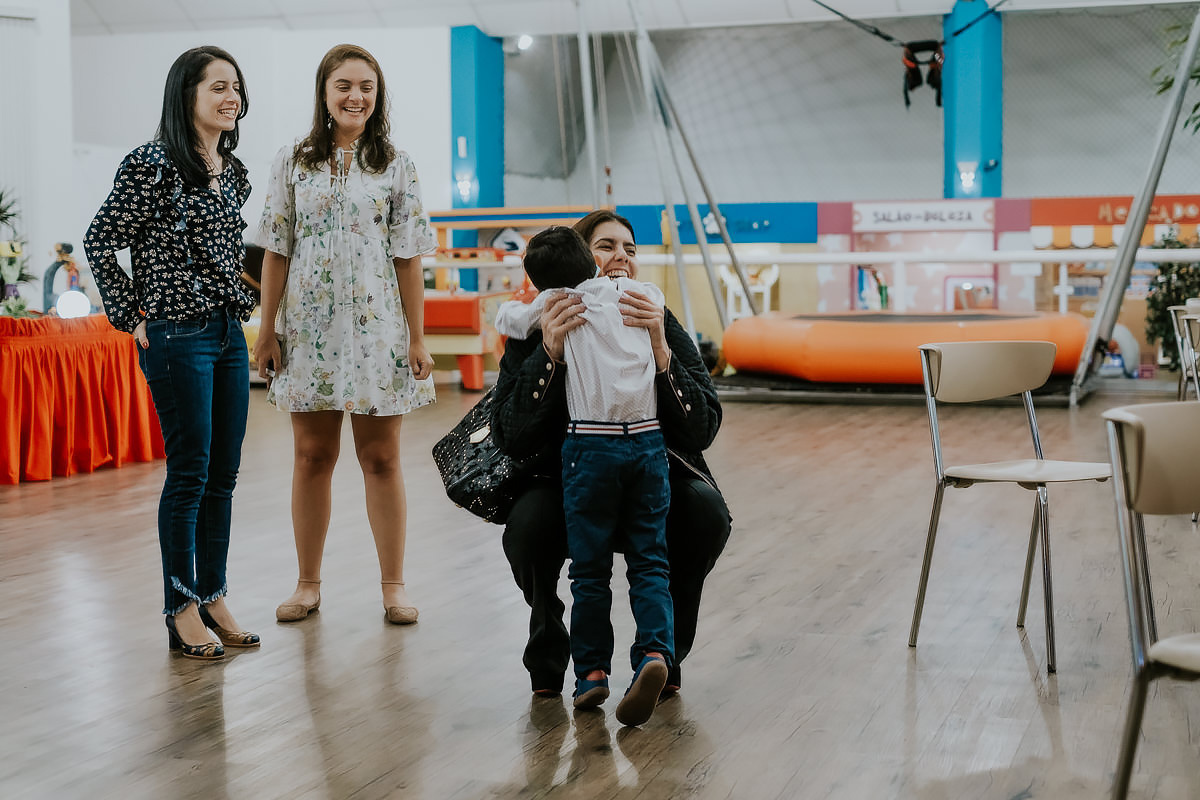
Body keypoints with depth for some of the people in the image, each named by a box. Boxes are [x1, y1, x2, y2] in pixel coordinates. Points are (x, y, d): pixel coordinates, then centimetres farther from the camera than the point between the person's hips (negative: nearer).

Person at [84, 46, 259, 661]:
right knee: (190, 473, -4)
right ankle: (182, 611, 6)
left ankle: (213, 598, 18)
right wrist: (133, 317, -6)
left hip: (229, 333, 7)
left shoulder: (234, 172, 12)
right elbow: (100, 243, -8)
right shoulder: (152, 165, -10)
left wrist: (239, 304, 16)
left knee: (223, 474, 9)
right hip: (177, 336, -7)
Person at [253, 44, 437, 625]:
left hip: (377, 327, -1)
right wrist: (266, 331, 2)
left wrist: (417, 338, -3)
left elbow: (409, 257, 1)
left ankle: (393, 585, 12)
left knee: (381, 458, 3)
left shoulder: (396, 165, 4)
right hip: (309, 326, 1)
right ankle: (308, 583, 17)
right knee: (312, 455, 7)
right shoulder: (293, 162, 5)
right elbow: (276, 250, 5)